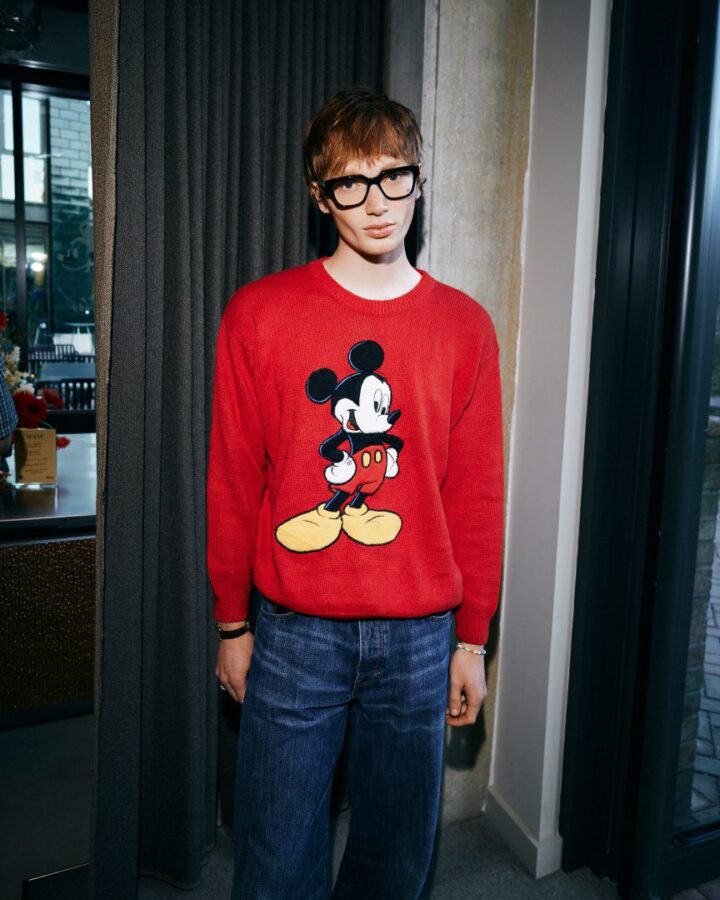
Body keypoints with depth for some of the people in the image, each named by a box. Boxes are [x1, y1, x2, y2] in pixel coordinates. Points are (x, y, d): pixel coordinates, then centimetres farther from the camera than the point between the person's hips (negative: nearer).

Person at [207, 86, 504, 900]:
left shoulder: (464, 328, 0)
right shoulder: (259, 314, -4)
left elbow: (475, 496, 3)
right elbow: (232, 482, 0)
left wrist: (472, 639, 6)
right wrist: (231, 625, 4)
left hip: (420, 638, 2)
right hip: (296, 633, -1)